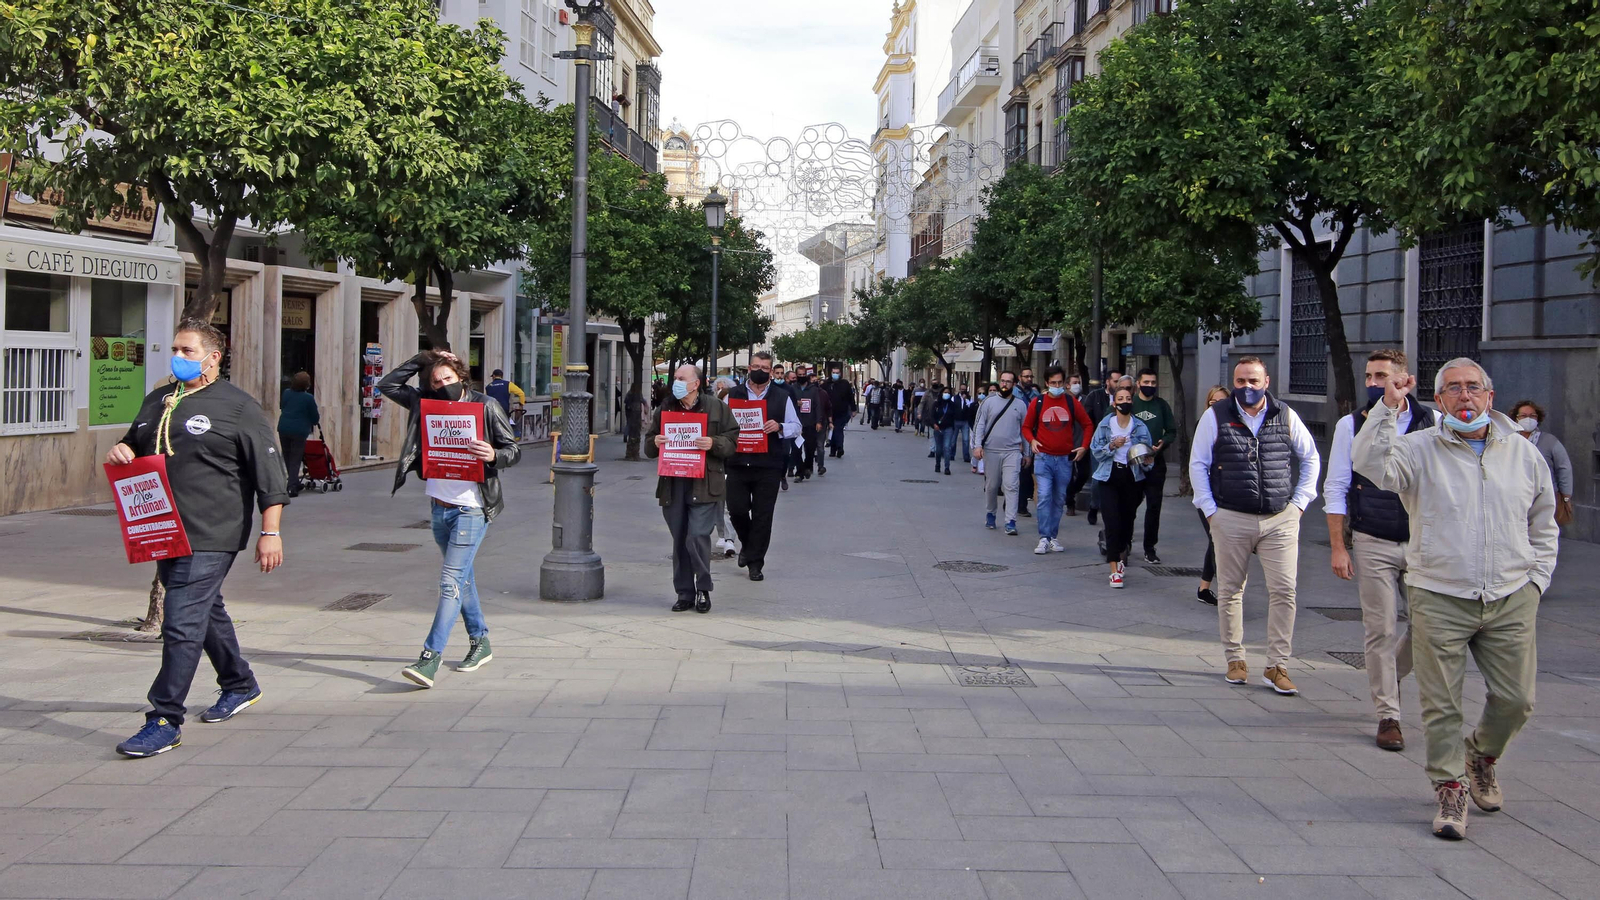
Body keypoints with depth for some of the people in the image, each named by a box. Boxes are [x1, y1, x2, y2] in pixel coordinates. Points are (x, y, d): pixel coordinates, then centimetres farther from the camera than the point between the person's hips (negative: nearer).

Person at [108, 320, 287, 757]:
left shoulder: (238, 407, -7)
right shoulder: (158, 400, 15)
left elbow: (270, 471, -9)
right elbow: (135, 447, 30)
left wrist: (270, 532, -13)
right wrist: (120, 452, 4)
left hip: (209, 537, -8)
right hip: (164, 532, 8)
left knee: (182, 622, -12)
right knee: (205, 611, 20)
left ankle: (165, 721, -7)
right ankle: (240, 685, 39)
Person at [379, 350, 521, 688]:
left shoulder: (486, 406, -5)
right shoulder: (425, 403, 7)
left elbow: (514, 450, -2)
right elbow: (388, 384, 11)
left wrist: (493, 456, -24)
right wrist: (422, 359, 1)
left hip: (471, 508, -6)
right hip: (439, 505, 6)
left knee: (452, 580, -12)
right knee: (462, 577, 16)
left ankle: (430, 659, -17)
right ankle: (480, 642, 31)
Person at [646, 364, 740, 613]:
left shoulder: (717, 407, 4)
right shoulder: (665, 409, 14)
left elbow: (732, 442, 3)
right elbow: (649, 448, 19)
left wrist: (713, 444, -16)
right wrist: (655, 443, -3)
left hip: (703, 484, -4)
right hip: (672, 485, 4)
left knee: (697, 538, -12)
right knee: (679, 542, 7)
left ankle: (703, 590, 4)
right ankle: (684, 593, 16)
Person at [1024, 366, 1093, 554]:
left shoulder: (1072, 403, 3)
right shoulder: (1037, 403, 0)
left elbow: (1088, 425, 10)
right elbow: (1026, 427, 9)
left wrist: (1084, 447, -1)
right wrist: (1031, 440, -10)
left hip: (1065, 459, 2)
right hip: (1043, 458, -2)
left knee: (1059, 499, 8)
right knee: (1044, 497, -12)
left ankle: (1053, 538, 17)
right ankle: (1044, 538, -10)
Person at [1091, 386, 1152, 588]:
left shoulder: (1140, 427, 4)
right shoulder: (1105, 425, 0)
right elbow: (1095, 450, 0)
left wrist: (1143, 458, -15)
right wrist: (1112, 446, -17)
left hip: (1131, 477, 2)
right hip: (1110, 477, -2)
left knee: (1127, 520, 10)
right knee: (1113, 522, -11)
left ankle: (1122, 556, 35)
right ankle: (1115, 570, -10)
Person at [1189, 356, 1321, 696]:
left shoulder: (1286, 416, 5)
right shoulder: (1215, 417, 1)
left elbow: (1311, 458, 16)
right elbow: (1197, 464, 4)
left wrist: (1299, 502, 8)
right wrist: (1210, 509, -2)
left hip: (1280, 519, 1)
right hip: (1231, 519, -1)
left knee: (1284, 591, -5)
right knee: (1230, 591, 6)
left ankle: (1277, 666, 2)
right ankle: (1235, 659, 20)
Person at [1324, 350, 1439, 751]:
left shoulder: (1432, 424, 3)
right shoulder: (1351, 425, 1)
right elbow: (1335, 489, 1)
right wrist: (1338, 547, -4)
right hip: (1372, 545, -1)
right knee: (1381, 630, -1)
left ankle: (1388, 675, 30)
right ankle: (1388, 716, 10)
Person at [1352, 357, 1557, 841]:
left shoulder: (1524, 454, 10)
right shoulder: (1420, 450, -1)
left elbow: (1544, 525, 19)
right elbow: (1371, 463, -21)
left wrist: (1536, 580, 10)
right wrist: (1388, 406, -26)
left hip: (1511, 602, 3)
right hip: (1439, 600, -3)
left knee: (1516, 700, 7)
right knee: (1441, 704, -2)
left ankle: (1481, 756, 36)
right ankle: (1451, 790, 14)